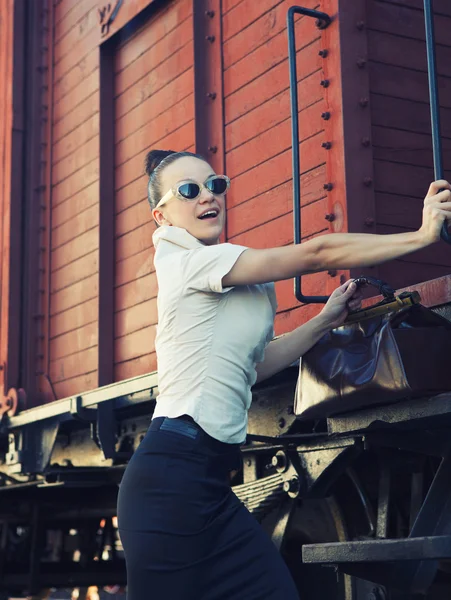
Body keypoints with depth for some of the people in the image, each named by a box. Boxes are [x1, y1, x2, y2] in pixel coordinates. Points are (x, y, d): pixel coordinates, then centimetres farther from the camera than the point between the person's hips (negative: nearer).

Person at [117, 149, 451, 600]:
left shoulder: (211, 282, 20)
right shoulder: (192, 261, -9)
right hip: (173, 475, -9)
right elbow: (317, 254, -11)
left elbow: (252, 365, 24)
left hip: (208, 481, 9)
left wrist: (326, 320, 19)